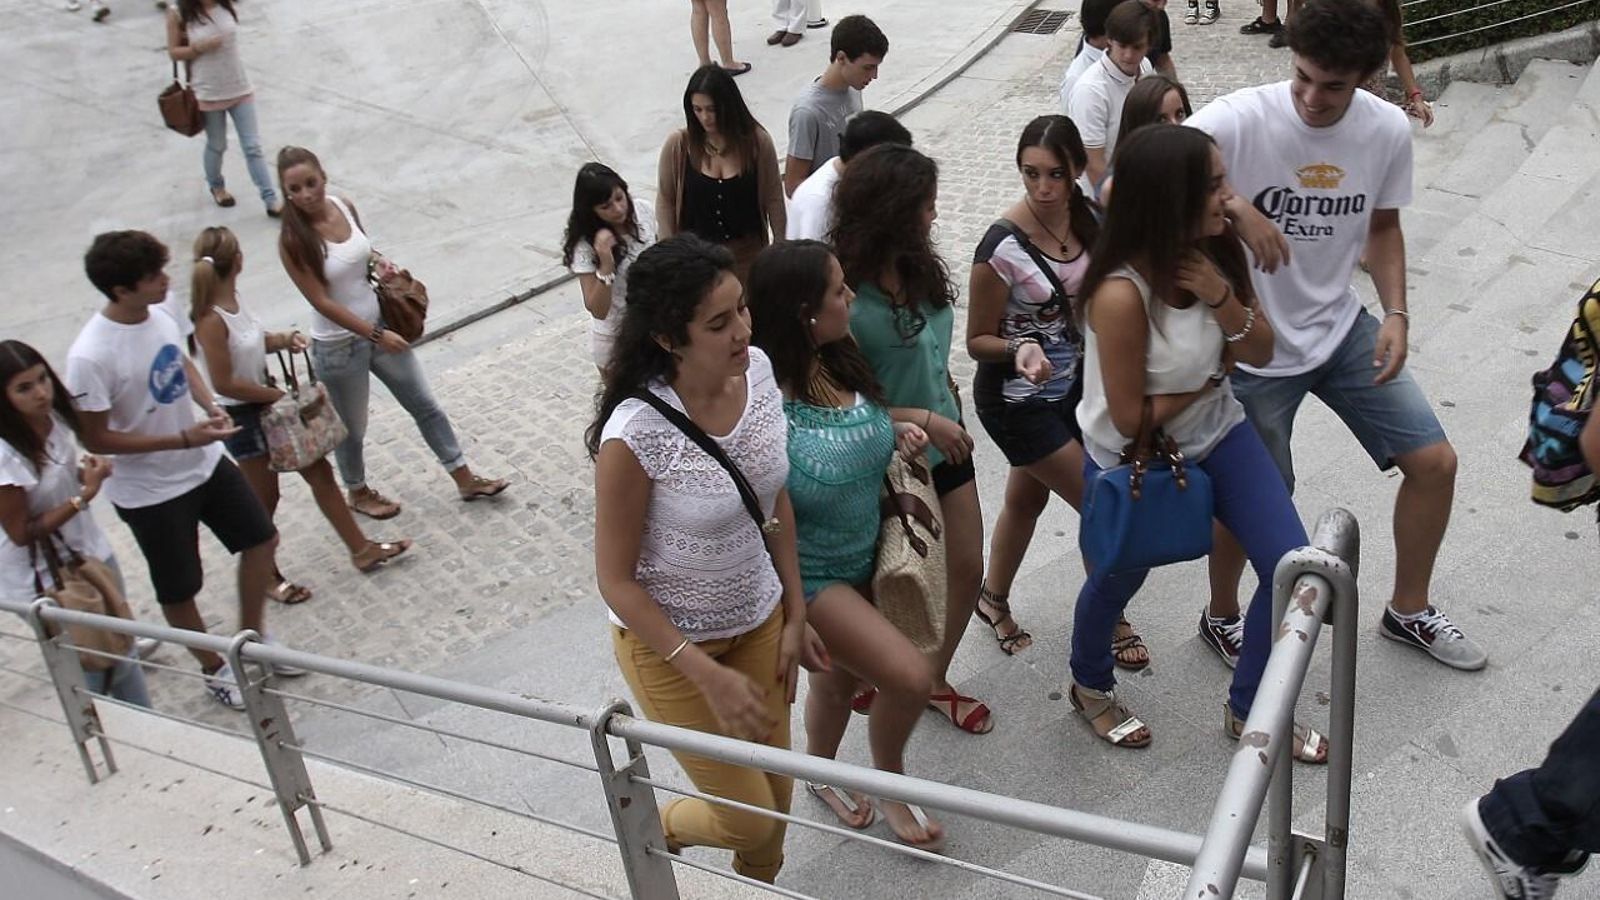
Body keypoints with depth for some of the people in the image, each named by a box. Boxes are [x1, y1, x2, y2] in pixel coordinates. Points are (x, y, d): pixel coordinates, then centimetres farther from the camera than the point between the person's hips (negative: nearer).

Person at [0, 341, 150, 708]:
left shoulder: (54, 418, -6)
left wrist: (90, 471, -7)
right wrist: (85, 495, -26)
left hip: (91, 553, 8)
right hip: (46, 579, -7)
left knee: (123, 653, 19)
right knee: (88, 670, 4)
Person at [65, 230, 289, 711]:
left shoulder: (160, 316, -9)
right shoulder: (90, 357, -29)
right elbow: (95, 439, -21)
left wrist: (211, 406, -6)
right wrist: (183, 440, -25)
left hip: (205, 463, 7)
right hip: (150, 491, -6)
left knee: (261, 539, 16)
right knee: (179, 589, 12)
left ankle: (252, 634, 40)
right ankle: (215, 670, 37)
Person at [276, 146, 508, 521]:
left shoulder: (345, 206, -5)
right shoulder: (294, 240, -21)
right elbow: (321, 302, -20)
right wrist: (376, 335, -20)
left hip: (381, 324, 6)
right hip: (338, 346, -6)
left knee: (426, 405, 14)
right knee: (352, 428, 15)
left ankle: (465, 479, 28)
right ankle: (358, 493, 42)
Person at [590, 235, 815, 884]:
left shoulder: (757, 369, -13)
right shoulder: (636, 435, -30)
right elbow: (616, 579, -19)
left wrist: (795, 615, 3)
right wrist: (708, 676, -21)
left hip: (759, 619, 5)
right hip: (668, 640, -5)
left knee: (776, 797, 18)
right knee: (749, 820, 7)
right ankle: (655, 830, 39)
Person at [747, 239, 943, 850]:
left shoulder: (838, 360, -6)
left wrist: (895, 433, -7)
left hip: (864, 556, 8)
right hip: (809, 575, -8)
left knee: (840, 677, 25)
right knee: (910, 676, -11)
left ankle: (820, 775, 54)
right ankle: (889, 781, 20)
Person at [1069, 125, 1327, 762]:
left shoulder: (1214, 250, -13)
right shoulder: (1122, 293, -34)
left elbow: (1261, 352, -5)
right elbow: (1130, 418, -26)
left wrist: (1221, 297, -26)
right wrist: (1215, 372, -13)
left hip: (1216, 435, 6)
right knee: (1117, 581, 18)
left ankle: (1248, 710, 25)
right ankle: (1091, 687, 51)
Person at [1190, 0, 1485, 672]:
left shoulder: (1389, 130, -7)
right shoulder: (1238, 119, -23)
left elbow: (1382, 226, 10)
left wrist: (1395, 314, -3)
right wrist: (1234, 206, -44)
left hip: (1342, 328, 6)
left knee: (1435, 462, 9)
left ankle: (1408, 612, 32)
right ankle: (1221, 617, 36)